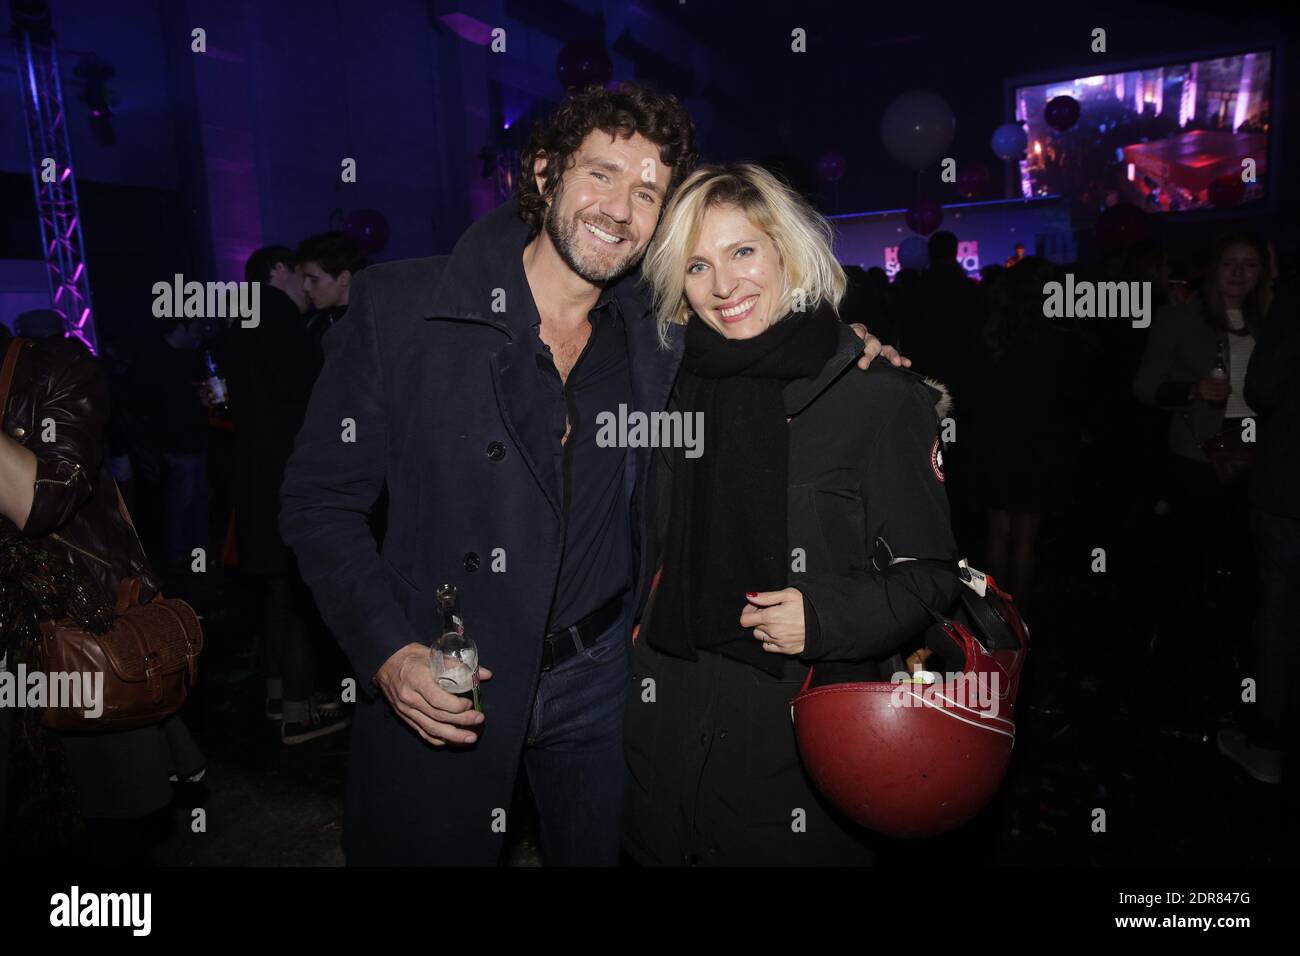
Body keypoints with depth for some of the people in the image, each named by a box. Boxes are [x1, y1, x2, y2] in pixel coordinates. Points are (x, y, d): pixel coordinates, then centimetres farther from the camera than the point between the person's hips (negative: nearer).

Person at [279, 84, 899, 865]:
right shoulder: (398, 307, -11)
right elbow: (321, 500, -7)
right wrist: (388, 653, -18)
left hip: (597, 678, 3)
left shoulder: (658, 332, -2)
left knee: (599, 847, 21)